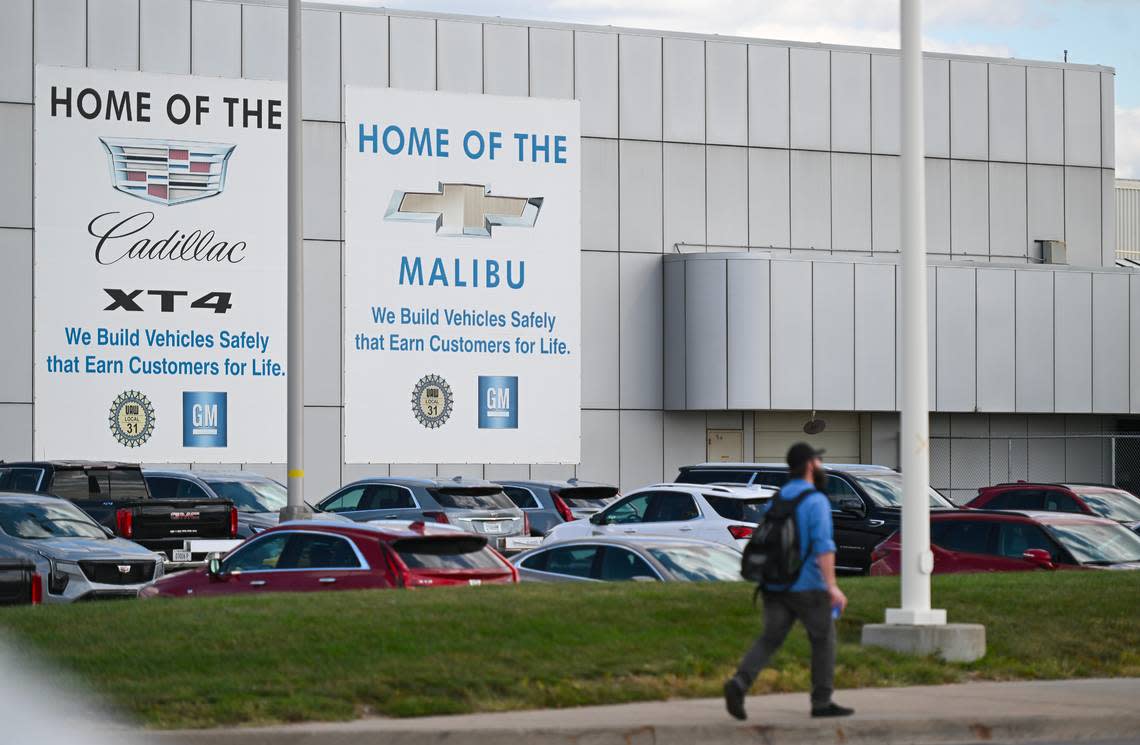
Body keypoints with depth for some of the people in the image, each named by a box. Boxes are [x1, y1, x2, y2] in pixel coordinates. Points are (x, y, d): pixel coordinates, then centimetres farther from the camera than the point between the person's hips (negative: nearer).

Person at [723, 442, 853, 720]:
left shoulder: (777, 499, 12)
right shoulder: (816, 501, -13)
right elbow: (823, 545, -22)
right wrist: (832, 586, -26)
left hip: (776, 584, 6)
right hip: (808, 586, -6)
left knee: (770, 640, 2)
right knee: (824, 640, 9)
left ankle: (739, 684, -20)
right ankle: (822, 702, 14)